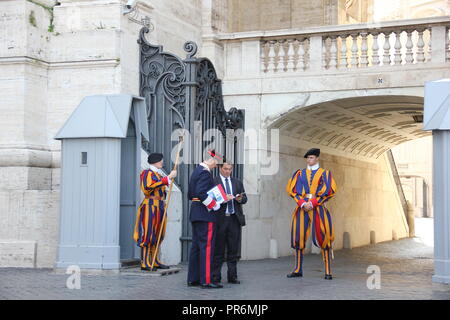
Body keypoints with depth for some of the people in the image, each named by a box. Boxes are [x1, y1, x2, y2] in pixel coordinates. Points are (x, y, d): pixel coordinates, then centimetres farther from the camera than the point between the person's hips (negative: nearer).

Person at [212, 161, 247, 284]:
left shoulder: (237, 182, 17)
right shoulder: (213, 182, 2)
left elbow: (245, 198, 13)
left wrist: (240, 199, -9)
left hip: (235, 218, 4)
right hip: (220, 219, -4)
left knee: (233, 250, 6)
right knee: (218, 249, 0)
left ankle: (232, 276, 12)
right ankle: (216, 277, 6)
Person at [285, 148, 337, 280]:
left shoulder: (325, 174, 8)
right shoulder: (300, 174, 13)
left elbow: (330, 191, -3)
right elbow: (291, 189, 6)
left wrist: (313, 203, -12)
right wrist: (302, 203, -9)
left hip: (318, 208, -2)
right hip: (302, 208, 2)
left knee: (323, 239, -5)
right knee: (299, 238, 0)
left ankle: (328, 271, -2)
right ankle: (298, 269, 9)